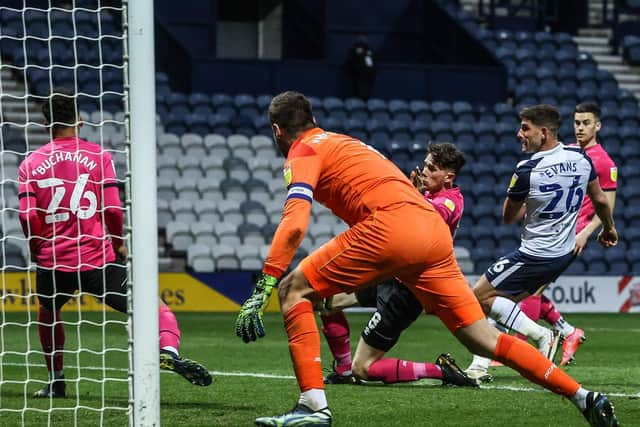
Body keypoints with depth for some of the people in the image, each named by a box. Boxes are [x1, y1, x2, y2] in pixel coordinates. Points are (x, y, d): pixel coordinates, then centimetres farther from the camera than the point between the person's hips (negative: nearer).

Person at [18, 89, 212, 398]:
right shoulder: (97, 155, -1)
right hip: (98, 261, -2)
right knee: (155, 308, 1)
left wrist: (38, 250, 12)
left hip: (52, 261, 3)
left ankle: (56, 382, 37)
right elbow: (112, 208, -7)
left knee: (47, 312, 33)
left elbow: (28, 216, -5)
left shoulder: (30, 163, 4)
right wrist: (119, 243, 9)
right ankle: (169, 351, -28)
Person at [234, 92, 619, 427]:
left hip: (392, 224, -8)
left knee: (293, 289, 2)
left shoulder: (303, 151, 8)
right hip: (435, 229, 8)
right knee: (483, 338, 9)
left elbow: (294, 223, -8)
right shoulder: (343, 142, 33)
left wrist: (262, 288, -11)